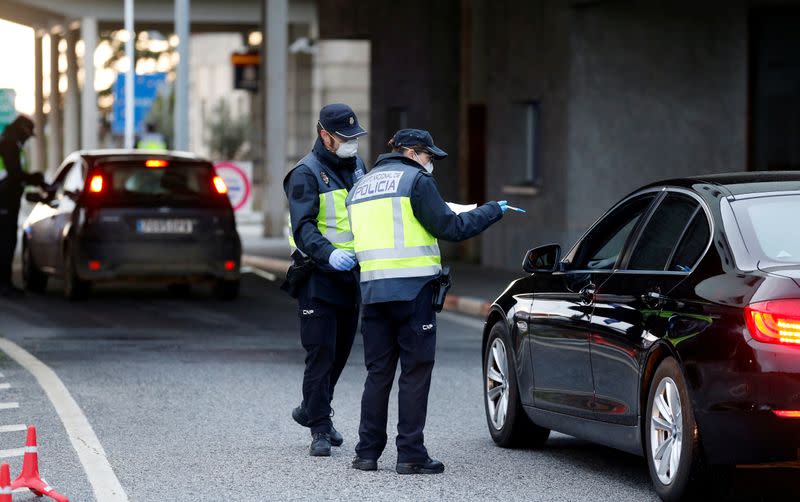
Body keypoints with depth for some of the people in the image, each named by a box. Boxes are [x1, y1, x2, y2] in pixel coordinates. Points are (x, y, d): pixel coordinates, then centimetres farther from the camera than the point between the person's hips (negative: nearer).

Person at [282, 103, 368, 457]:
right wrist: (328, 254, -36)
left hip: (351, 274, 7)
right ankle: (320, 430, -5)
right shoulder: (306, 173, -11)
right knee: (321, 353, -9)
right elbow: (303, 228, -20)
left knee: (341, 350, 14)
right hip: (317, 277, -7)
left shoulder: (356, 166, 12)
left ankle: (311, 411, 32)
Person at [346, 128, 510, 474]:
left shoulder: (360, 187, 19)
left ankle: (367, 452, 10)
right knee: (416, 372, -1)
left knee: (378, 372, 11)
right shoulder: (415, 180, -4)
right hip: (412, 288, -6)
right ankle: (410, 455, -2)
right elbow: (450, 227, -7)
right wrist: (494, 210, 4)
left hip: (372, 288, 6)